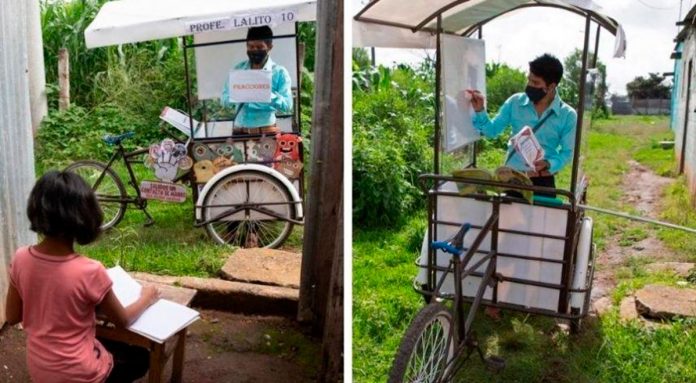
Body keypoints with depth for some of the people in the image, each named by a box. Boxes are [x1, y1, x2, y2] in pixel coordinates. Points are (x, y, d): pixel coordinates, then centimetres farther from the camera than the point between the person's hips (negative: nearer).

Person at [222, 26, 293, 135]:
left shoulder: (279, 72, -2)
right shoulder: (238, 69, 9)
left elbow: (287, 106, -9)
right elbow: (224, 100, 5)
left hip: (266, 131, -3)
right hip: (240, 131, 3)